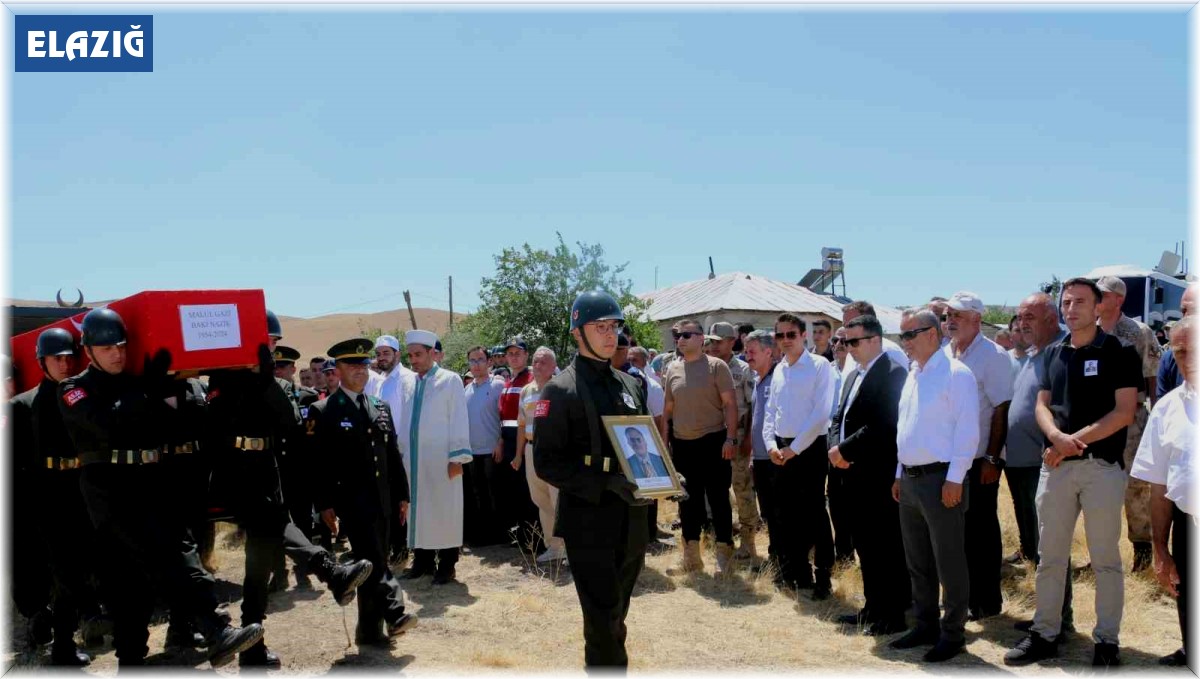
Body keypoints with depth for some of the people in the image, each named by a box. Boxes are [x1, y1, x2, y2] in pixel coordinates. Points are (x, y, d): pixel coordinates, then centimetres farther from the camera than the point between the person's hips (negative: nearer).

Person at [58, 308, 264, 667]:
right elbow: (107, 423, -20)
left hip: (149, 485, 6)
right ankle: (217, 634, -25)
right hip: (110, 490, -6)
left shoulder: (136, 384, 16)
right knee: (170, 552, -19)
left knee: (133, 576, 8)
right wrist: (150, 388, -19)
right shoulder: (74, 389, -1)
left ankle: (131, 659, 17)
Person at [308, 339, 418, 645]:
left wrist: (402, 494, 12)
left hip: (382, 499, 6)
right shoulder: (322, 412, -3)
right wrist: (325, 505, -12)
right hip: (351, 500, -6)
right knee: (373, 561, -15)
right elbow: (316, 462, -7)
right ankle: (394, 613, -15)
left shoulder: (381, 408, 15)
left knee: (376, 561, 9)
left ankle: (370, 629, 17)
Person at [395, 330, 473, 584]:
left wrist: (457, 457, -12)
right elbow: (403, 420, 12)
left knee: (444, 511, 1)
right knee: (417, 508, 9)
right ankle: (423, 560, 20)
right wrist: (400, 452, 6)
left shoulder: (450, 380, -4)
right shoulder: (407, 382, 10)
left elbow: (458, 420, -7)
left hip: (440, 459, -4)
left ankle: (446, 565, 9)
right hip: (412, 458, 5)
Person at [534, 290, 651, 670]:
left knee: (616, 615, 18)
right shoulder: (560, 390, -9)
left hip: (632, 520, 6)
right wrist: (607, 483, -22)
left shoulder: (630, 384, 11)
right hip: (589, 522, -6)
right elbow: (547, 463, -14)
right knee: (603, 621, -1)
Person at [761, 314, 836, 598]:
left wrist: (794, 448, -15)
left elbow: (821, 413, -15)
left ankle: (823, 577, 11)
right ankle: (797, 572, 25)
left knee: (814, 514, -2)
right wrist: (771, 445, -1)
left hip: (810, 449, -6)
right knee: (787, 514, 11)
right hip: (782, 451, 6)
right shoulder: (779, 370, 11)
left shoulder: (819, 365, -8)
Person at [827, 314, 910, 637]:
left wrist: (845, 450, -16)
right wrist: (835, 447, -2)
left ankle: (893, 614, 10)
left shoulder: (892, 373, -12)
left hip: (881, 474, -9)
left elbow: (882, 425, -21)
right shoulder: (854, 377, 17)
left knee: (887, 545, 0)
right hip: (857, 474, 9)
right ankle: (873, 608, 27)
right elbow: (839, 418, 17)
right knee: (865, 544, 15)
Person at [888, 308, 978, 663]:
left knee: (949, 564, 3)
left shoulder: (956, 374, -12)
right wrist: (899, 474, 16)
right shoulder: (912, 375, 14)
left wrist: (954, 478, -18)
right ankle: (926, 625, 29)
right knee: (917, 562, 16)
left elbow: (967, 431, -16)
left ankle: (952, 634, 15)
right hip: (910, 479, 9)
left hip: (941, 478, -9)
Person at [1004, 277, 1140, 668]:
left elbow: (1124, 413, -11)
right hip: (1055, 466, 5)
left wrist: (1074, 441, -13)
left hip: (1102, 466, -5)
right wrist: (1057, 437, -10)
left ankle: (1107, 641, 17)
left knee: (1105, 559, 5)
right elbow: (1042, 405, 11)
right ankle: (1045, 634, 20)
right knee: (1049, 557, 10)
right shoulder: (1052, 354, 12)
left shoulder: (1118, 352, -4)